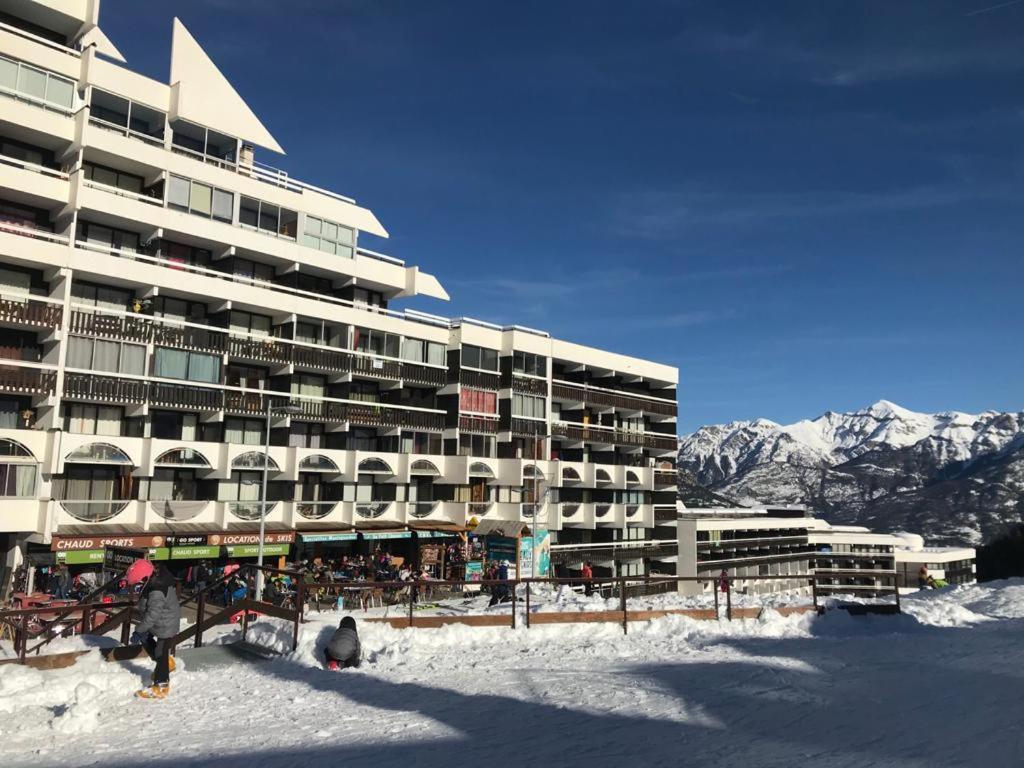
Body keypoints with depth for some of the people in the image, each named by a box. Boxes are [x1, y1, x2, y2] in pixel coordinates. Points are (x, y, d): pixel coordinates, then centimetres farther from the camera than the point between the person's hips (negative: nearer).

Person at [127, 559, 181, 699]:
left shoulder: (157, 592, -37)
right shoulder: (157, 575, -8)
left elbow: (152, 615, -29)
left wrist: (139, 630, -17)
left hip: (165, 625, -10)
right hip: (160, 620, 10)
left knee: (160, 654, 2)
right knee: (145, 639, 26)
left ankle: (161, 687, 17)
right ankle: (167, 662, 38)